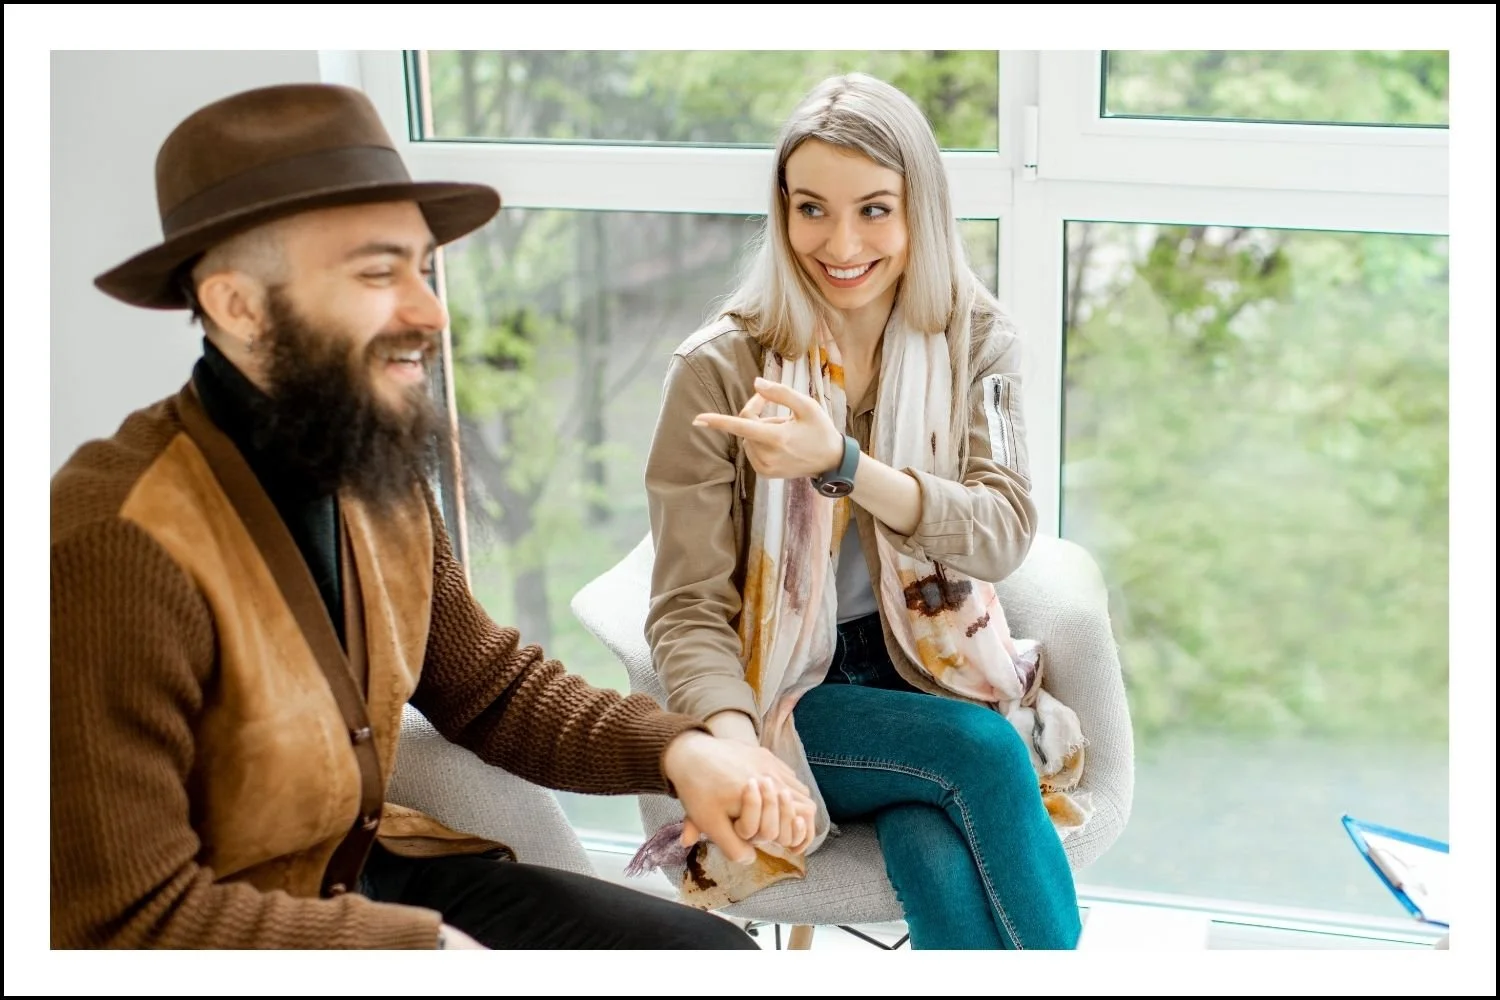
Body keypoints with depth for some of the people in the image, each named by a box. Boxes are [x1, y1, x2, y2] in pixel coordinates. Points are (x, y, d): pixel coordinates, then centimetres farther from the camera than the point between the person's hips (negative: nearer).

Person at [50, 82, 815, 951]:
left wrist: (675, 747, -7)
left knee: (717, 956, 2)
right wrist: (427, 947, -20)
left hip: (374, 872, 7)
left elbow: (493, 690, 10)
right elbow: (127, 925, -24)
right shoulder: (118, 547, -25)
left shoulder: (385, 483, 0)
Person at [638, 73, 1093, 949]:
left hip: (931, 673, 2)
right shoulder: (720, 371, -9)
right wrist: (735, 750, -31)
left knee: (945, 869, -29)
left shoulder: (976, 342, -1)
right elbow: (690, 610, -11)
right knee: (985, 750, -29)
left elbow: (1004, 533, -14)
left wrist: (840, 464, -31)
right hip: (788, 696, -1)